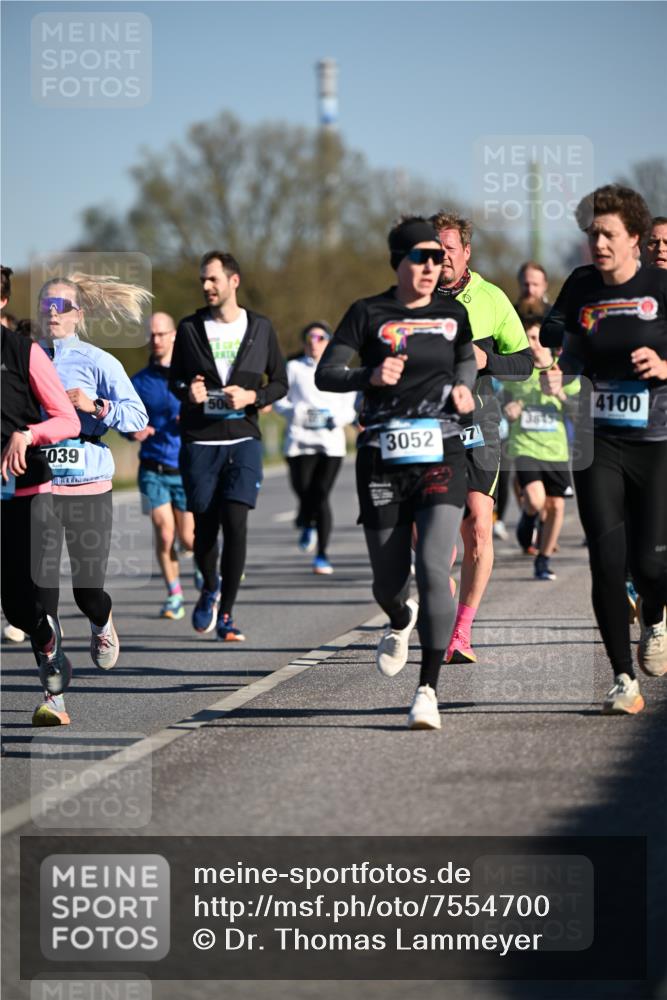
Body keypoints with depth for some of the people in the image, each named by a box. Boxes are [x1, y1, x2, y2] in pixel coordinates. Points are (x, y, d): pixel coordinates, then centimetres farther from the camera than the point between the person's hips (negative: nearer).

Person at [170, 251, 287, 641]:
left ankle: (226, 614, -3)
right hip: (200, 440, 1)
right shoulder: (191, 328, 6)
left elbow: (280, 383, 10)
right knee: (205, 525, 1)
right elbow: (175, 379, 14)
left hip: (243, 438, -1)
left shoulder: (261, 328, 5)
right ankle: (210, 587, 32)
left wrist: (252, 397, -9)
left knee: (236, 524, -12)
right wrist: (187, 391, -9)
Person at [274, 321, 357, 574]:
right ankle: (306, 526, 29)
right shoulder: (294, 368, 12)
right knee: (305, 493, -8)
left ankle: (322, 554, 1)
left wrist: (337, 418, -10)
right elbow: (279, 401, 10)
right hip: (300, 440, 0)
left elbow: (350, 408, 12)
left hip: (331, 441, 0)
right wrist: (296, 411, -10)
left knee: (320, 495, -8)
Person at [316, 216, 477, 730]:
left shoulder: (453, 313, 9)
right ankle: (401, 622, 45)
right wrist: (370, 376, -22)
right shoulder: (369, 313, 0)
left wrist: (464, 387, 8)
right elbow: (325, 374, -5)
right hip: (383, 457, -1)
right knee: (388, 581, 6)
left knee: (433, 567, -19)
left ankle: (428, 689, -16)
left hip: (441, 456, 1)